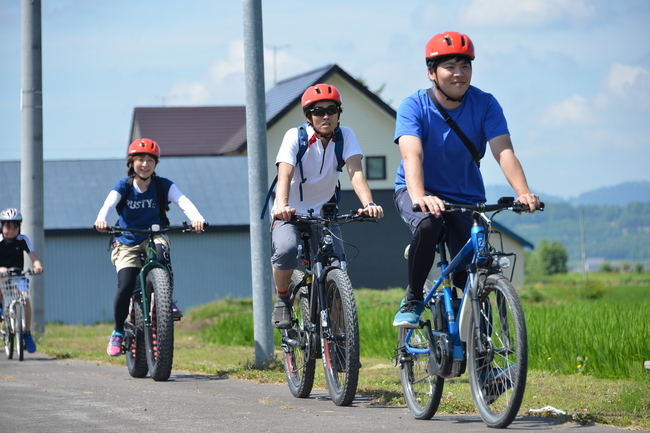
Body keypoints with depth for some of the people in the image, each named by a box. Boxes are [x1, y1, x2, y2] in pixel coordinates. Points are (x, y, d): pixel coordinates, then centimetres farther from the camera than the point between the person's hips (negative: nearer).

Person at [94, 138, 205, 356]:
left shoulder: (163, 185, -7)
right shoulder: (123, 186, -8)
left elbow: (184, 202, -23)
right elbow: (109, 204, -26)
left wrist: (197, 219, -45)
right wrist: (100, 220, -49)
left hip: (154, 237, 0)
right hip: (126, 243, 0)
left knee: (161, 252, -36)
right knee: (125, 287, -16)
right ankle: (118, 332, 3)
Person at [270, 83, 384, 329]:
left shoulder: (345, 136, -9)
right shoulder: (295, 136, -16)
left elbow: (355, 172, -24)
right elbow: (284, 174, -29)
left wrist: (369, 203, -43)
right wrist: (282, 206, -50)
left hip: (324, 214, 2)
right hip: (291, 215, -2)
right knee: (286, 249, -32)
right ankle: (282, 300, -5)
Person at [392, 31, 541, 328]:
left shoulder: (485, 105, -10)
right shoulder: (414, 107, -16)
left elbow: (504, 151, -22)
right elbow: (412, 155, -31)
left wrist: (523, 192, -40)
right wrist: (419, 197, -50)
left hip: (466, 196, 2)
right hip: (418, 192, -2)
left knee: (473, 278, -12)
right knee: (427, 224, -36)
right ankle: (413, 299, -14)